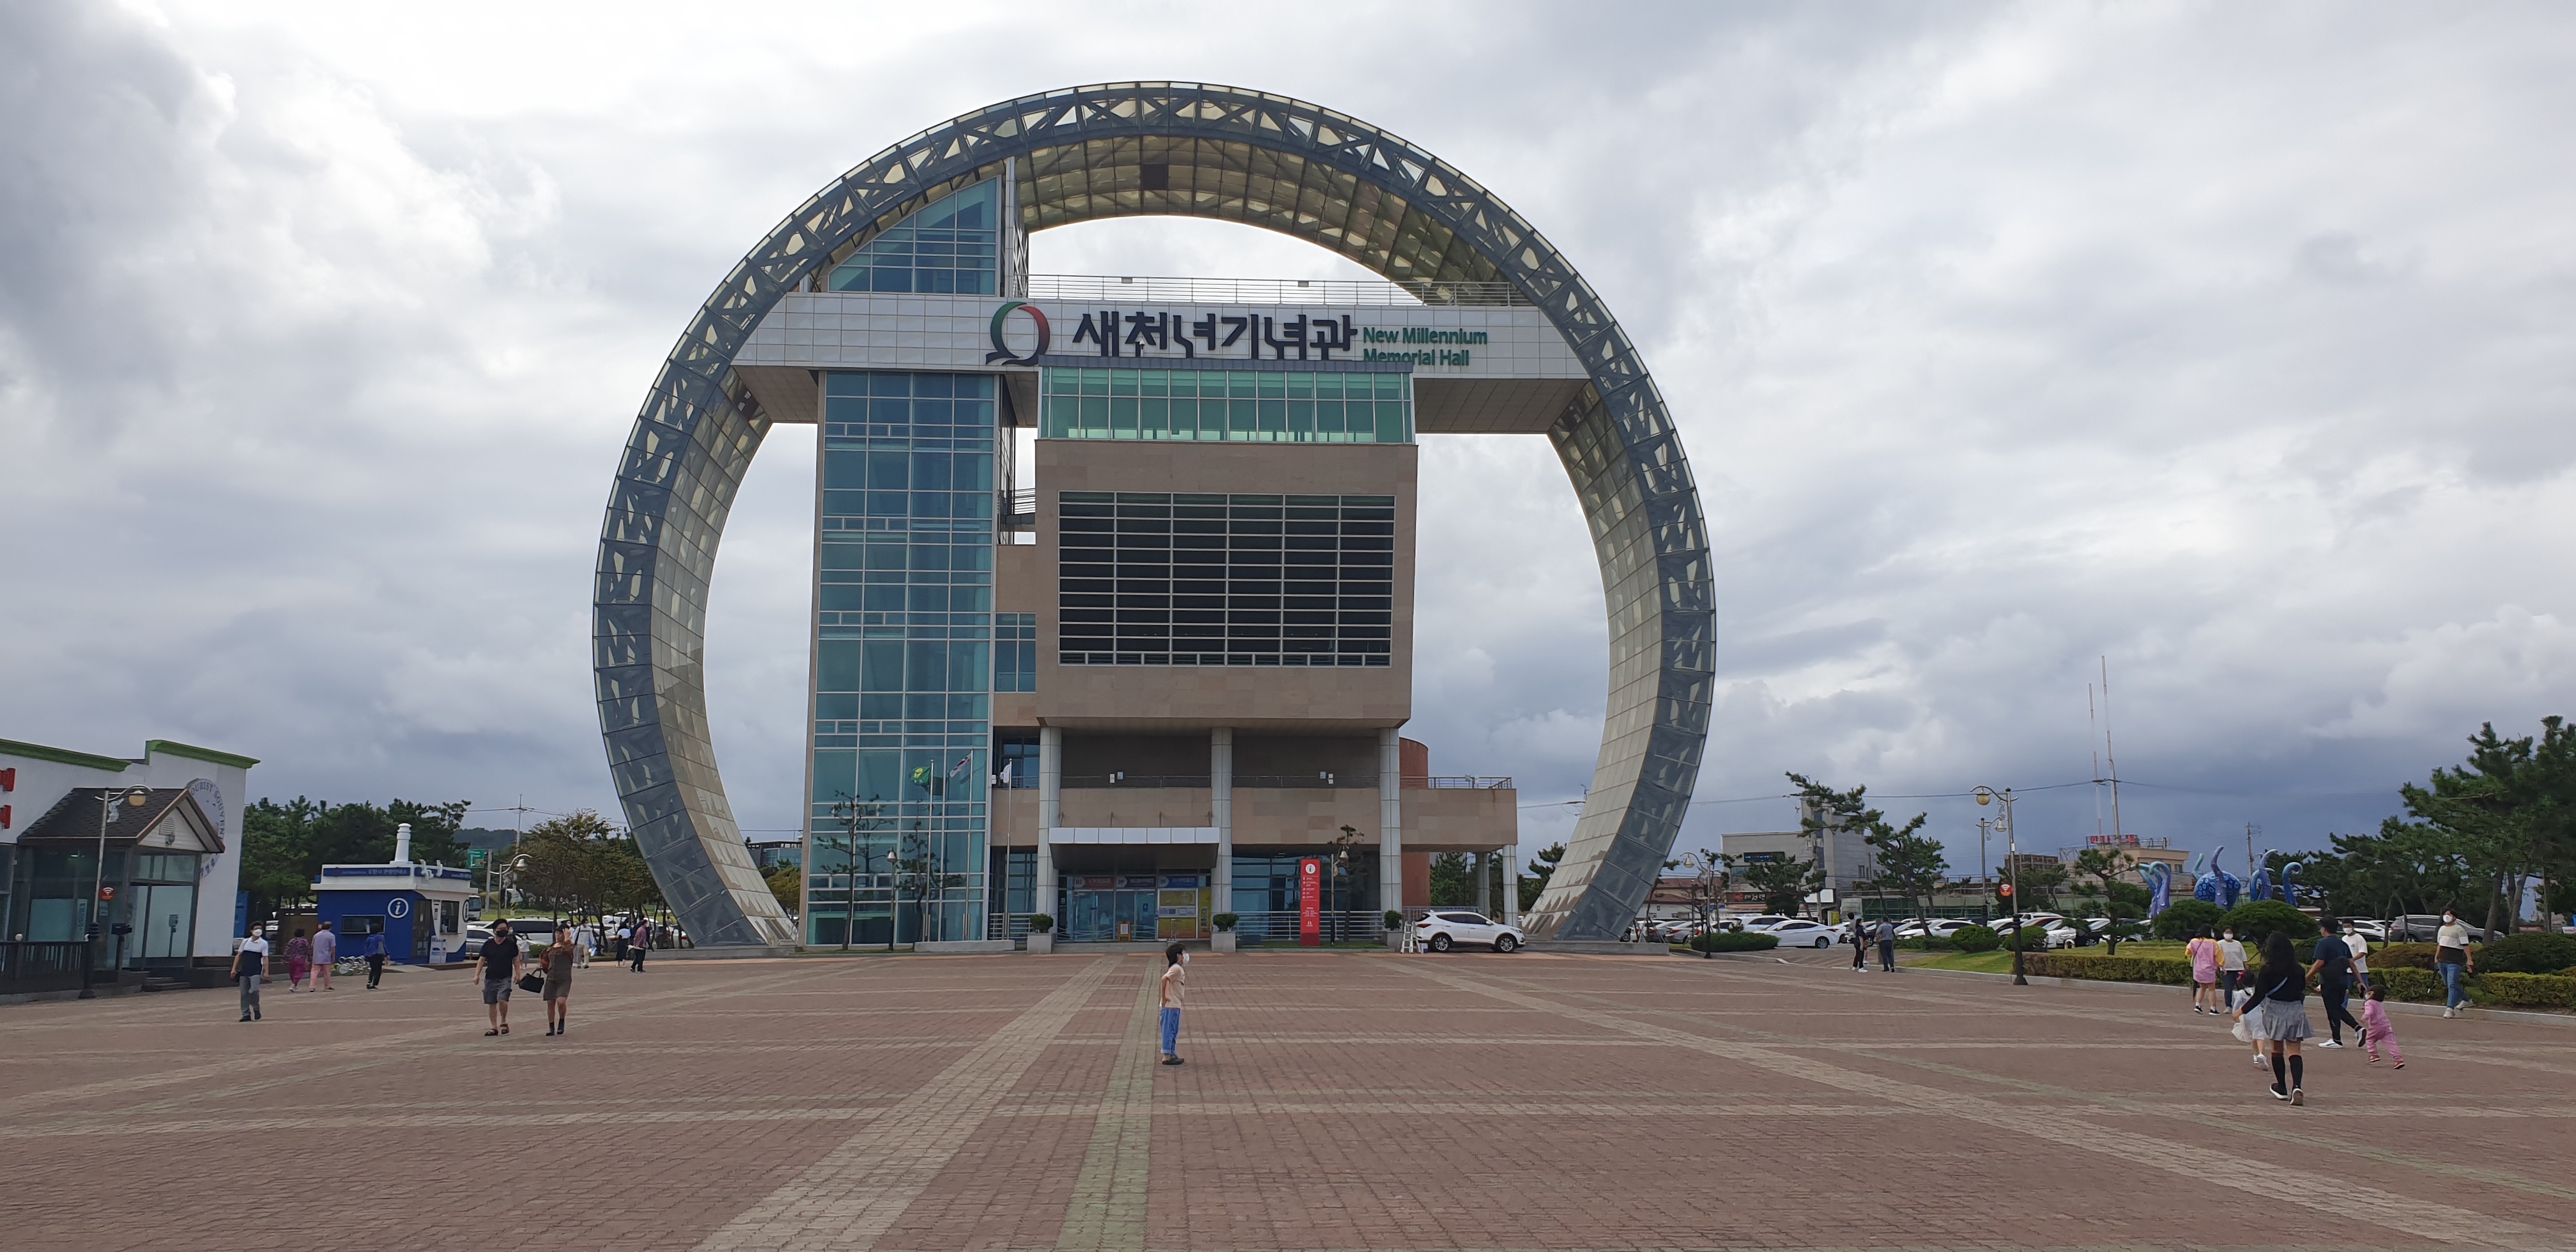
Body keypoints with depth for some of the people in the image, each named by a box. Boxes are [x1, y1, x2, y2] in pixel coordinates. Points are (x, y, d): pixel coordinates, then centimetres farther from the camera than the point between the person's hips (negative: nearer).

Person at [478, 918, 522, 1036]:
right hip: (490, 978, 3)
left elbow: (516, 960, 9)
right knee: (491, 1003, 5)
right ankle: (494, 1027, 15)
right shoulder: (488, 944, 5)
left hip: (505, 978, -3)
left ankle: (503, 1022, 3)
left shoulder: (511, 944, 2)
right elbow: (482, 960, 9)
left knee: (502, 1000, -19)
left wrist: (517, 974, 4)